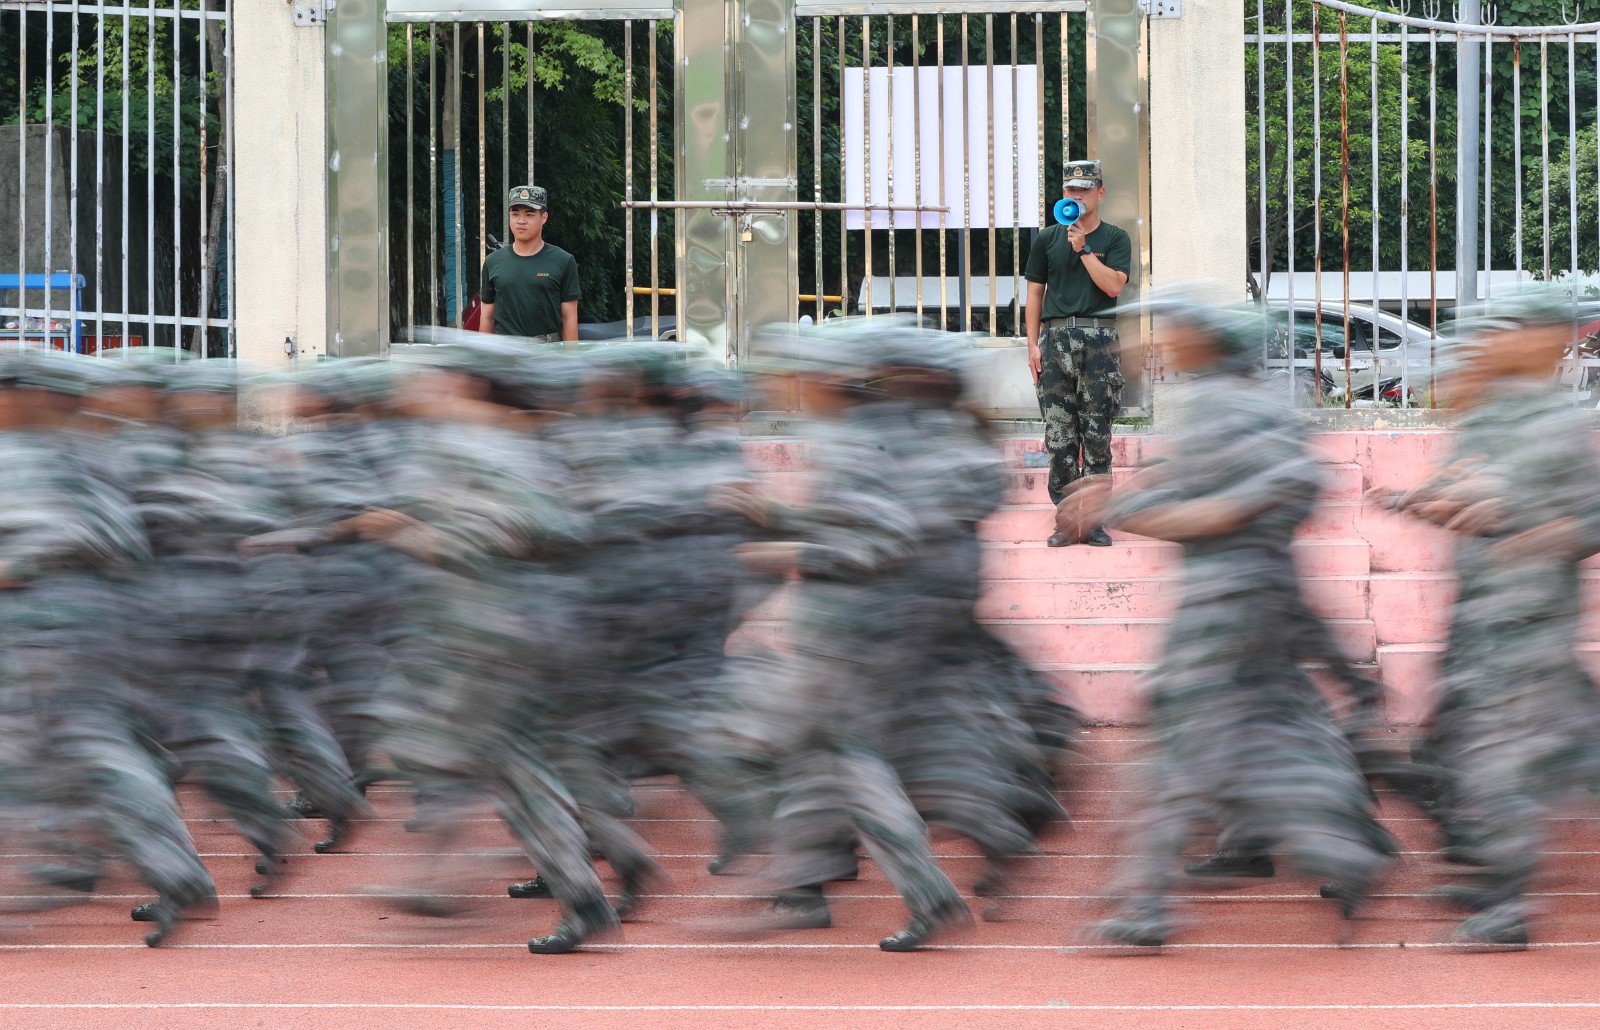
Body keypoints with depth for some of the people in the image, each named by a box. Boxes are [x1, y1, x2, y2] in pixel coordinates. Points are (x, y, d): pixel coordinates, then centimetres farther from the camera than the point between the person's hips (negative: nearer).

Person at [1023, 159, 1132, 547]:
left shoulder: (1115, 239, 8)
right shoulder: (1047, 240, 14)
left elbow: (1113, 285, -7)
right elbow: (1035, 293, 13)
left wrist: (1083, 249, -8)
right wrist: (1033, 344, 5)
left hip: (1098, 337, -2)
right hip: (1056, 336, 2)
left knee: (1097, 435, -3)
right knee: (1059, 436, -2)